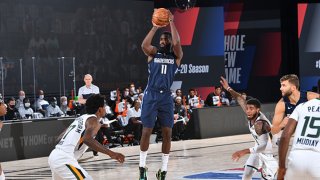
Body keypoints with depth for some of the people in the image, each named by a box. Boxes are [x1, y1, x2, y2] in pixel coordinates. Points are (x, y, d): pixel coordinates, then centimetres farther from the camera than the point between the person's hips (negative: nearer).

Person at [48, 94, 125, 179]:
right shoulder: (94, 120, -5)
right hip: (64, 159, -9)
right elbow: (87, 139, -26)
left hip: (54, 156, 9)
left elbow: (61, 136, 27)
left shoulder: (81, 118, 19)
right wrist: (110, 153, -30)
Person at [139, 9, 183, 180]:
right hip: (151, 95, -1)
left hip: (166, 97, 1)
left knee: (167, 133, 0)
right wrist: (155, 27, -18)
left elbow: (177, 43, -15)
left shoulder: (176, 56, 6)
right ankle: (142, 166, 14)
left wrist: (171, 23, -12)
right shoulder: (153, 53, 6)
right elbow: (144, 45, -17)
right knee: (146, 131, 0)